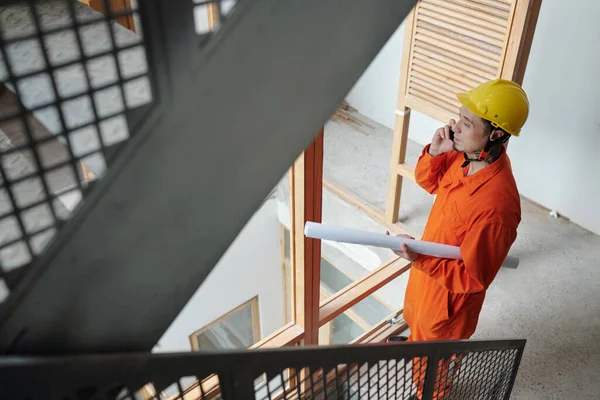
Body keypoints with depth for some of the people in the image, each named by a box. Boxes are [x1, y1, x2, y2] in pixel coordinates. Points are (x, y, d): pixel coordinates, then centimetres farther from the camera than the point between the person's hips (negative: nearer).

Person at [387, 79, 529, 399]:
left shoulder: (496, 205, -40)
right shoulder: (465, 156, -17)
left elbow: (474, 277, -30)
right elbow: (428, 182, 2)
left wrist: (421, 260, -39)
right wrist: (434, 152, -18)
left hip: (450, 292, -8)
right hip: (428, 268, 8)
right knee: (416, 317, 39)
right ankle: (415, 343, 71)